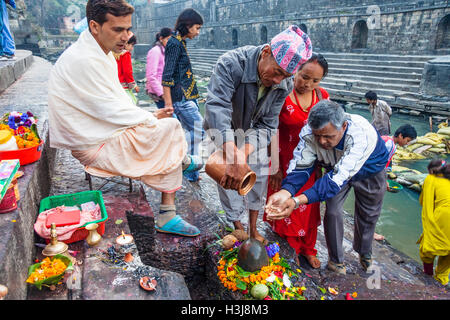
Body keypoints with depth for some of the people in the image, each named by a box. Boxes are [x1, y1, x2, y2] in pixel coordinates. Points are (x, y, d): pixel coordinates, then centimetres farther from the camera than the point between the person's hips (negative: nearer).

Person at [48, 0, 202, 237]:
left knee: (163, 147, 0)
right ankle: (183, 162, 20)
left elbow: (119, 100, 12)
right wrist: (151, 118, -10)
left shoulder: (103, 54, 9)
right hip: (93, 145, -10)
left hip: (103, 128, 10)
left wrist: (148, 116, -2)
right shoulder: (82, 60, -23)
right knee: (170, 128, -12)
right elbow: (111, 111, -23)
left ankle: (167, 217, 2)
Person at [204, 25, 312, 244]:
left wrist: (245, 155, -37)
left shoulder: (284, 85, -22)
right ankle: (238, 228, 14)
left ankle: (253, 228, 20)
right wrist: (234, 159, -60)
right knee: (228, 177, -6)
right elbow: (217, 107, -49)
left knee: (260, 172, 2)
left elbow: (266, 123, -19)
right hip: (223, 126, -3)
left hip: (252, 127, 4)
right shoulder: (231, 63, -37)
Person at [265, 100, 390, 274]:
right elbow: (301, 165, -34)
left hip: (369, 169, -2)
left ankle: (365, 254, 41)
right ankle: (335, 260, 14)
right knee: (333, 211, -9)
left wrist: (298, 201, -63)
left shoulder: (362, 135, -47)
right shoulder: (309, 132, -35)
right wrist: (285, 192, -57)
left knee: (368, 214, 12)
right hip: (336, 167, 2)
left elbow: (339, 177, -53)